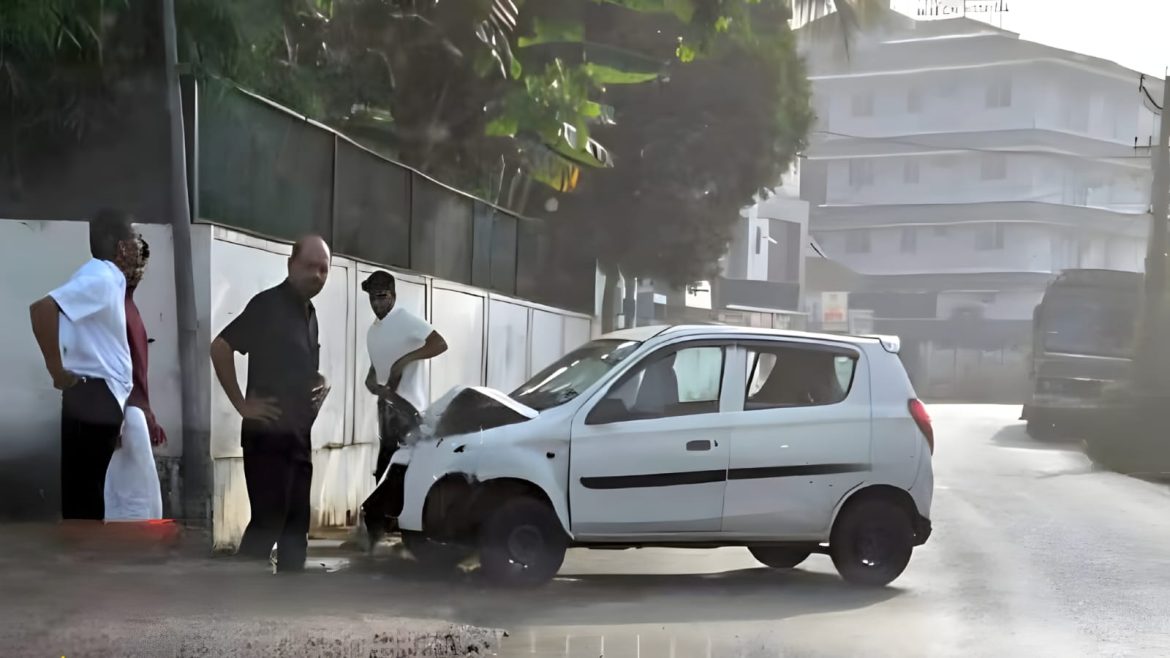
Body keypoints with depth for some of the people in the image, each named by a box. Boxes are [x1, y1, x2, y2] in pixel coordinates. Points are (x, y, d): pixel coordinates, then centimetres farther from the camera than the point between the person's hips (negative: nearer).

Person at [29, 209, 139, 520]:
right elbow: (42, 308, -29)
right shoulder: (100, 278, -15)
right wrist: (58, 371, -21)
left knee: (88, 494, 14)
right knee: (83, 496, -6)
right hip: (93, 398, -10)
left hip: (101, 399, 10)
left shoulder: (109, 279, 15)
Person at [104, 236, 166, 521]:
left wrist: (149, 416, 23)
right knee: (138, 497, -8)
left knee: (124, 498, 10)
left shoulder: (130, 304, 19)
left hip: (135, 409, 10)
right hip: (122, 410, -10)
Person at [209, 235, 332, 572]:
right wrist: (242, 404, -17)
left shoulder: (309, 312, 15)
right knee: (266, 524, -8)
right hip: (269, 435, -8)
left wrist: (320, 385, 9)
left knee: (296, 527, 11)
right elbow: (220, 347, -19)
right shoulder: (268, 304, -11)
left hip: (299, 436, 8)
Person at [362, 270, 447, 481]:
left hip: (406, 406, -9)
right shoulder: (373, 330, 14)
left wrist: (404, 360, -29)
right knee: (385, 467, 13)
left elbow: (440, 344, -23)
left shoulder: (407, 321, -12)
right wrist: (371, 381, 1)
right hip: (386, 404, 9)